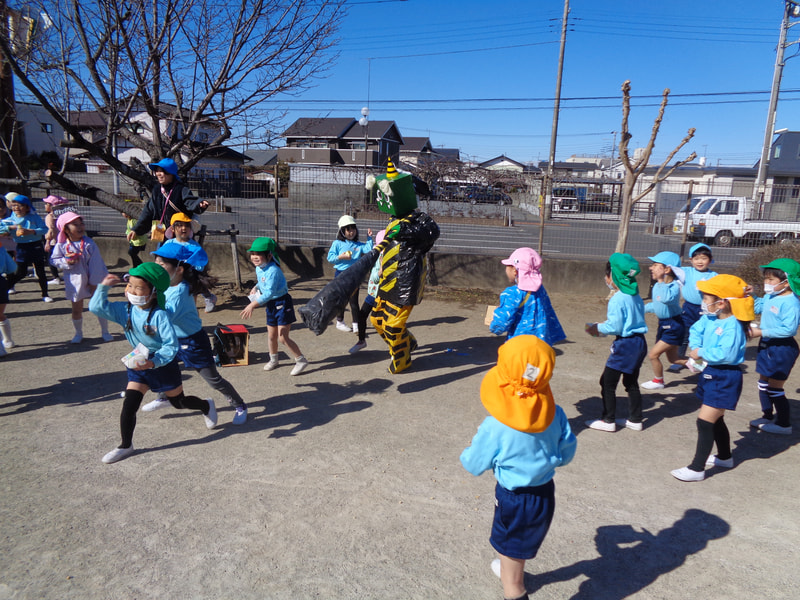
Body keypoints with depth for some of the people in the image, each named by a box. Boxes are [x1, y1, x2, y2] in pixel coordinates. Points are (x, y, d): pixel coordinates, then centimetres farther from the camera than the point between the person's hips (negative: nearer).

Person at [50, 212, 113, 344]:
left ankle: (105, 331, 24)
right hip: (75, 282, 1)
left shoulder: (89, 243, -12)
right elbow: (53, 260, 1)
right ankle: (78, 333, 29)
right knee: (76, 310, 10)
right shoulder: (61, 246, -8)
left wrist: (94, 283, -10)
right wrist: (66, 261, -20)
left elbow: (95, 264, -10)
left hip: (92, 282, -1)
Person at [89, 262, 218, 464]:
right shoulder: (125, 310, -8)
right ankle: (126, 446, 13)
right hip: (138, 364, 5)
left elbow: (171, 345, -26)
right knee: (128, 405, -5)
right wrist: (104, 286, -16)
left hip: (164, 365, -4)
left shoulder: (159, 315, -25)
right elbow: (97, 307, -9)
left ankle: (207, 406, 46)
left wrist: (154, 362, -36)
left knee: (179, 402, 15)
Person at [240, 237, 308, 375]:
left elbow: (269, 293, -31)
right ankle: (273, 359, 39)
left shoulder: (272, 270, -25)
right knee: (271, 336, 18)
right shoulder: (258, 268, 4)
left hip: (282, 303, -9)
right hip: (271, 304, 9)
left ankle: (301, 360, 4)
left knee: (283, 337, -10)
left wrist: (252, 305, -32)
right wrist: (255, 288, 3)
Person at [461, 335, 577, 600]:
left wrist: (468, 452, 9)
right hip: (546, 493, 6)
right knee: (521, 547, 37)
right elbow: (566, 454, -1)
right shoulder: (556, 414, -16)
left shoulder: (494, 427, -28)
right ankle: (513, 572, 64)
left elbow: (475, 465, -13)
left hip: (514, 500, -6)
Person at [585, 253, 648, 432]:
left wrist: (598, 328, -3)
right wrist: (602, 327, 14)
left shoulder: (617, 299, -19)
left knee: (608, 382, 4)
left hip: (625, 344, -9)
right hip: (639, 342, 9)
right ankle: (635, 420, 28)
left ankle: (608, 421, 11)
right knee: (631, 382, 20)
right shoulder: (636, 296, 8)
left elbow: (615, 327, -20)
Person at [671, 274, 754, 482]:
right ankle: (725, 457, 44)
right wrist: (695, 348, -7)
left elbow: (726, 355, -33)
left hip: (725, 379, -10)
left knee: (705, 422, -8)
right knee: (715, 420, 24)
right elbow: (696, 331, 11)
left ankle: (696, 469, 0)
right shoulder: (708, 319, 1)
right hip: (710, 374, 10)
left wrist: (701, 353, -21)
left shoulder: (732, 326, -25)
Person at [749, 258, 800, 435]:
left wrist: (762, 332, -25)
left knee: (775, 387, 2)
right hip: (767, 345, 9)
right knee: (763, 381, 19)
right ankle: (767, 416, 36)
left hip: (782, 348, -9)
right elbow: (758, 307, 21)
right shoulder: (770, 297, 2)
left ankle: (784, 423, 18)